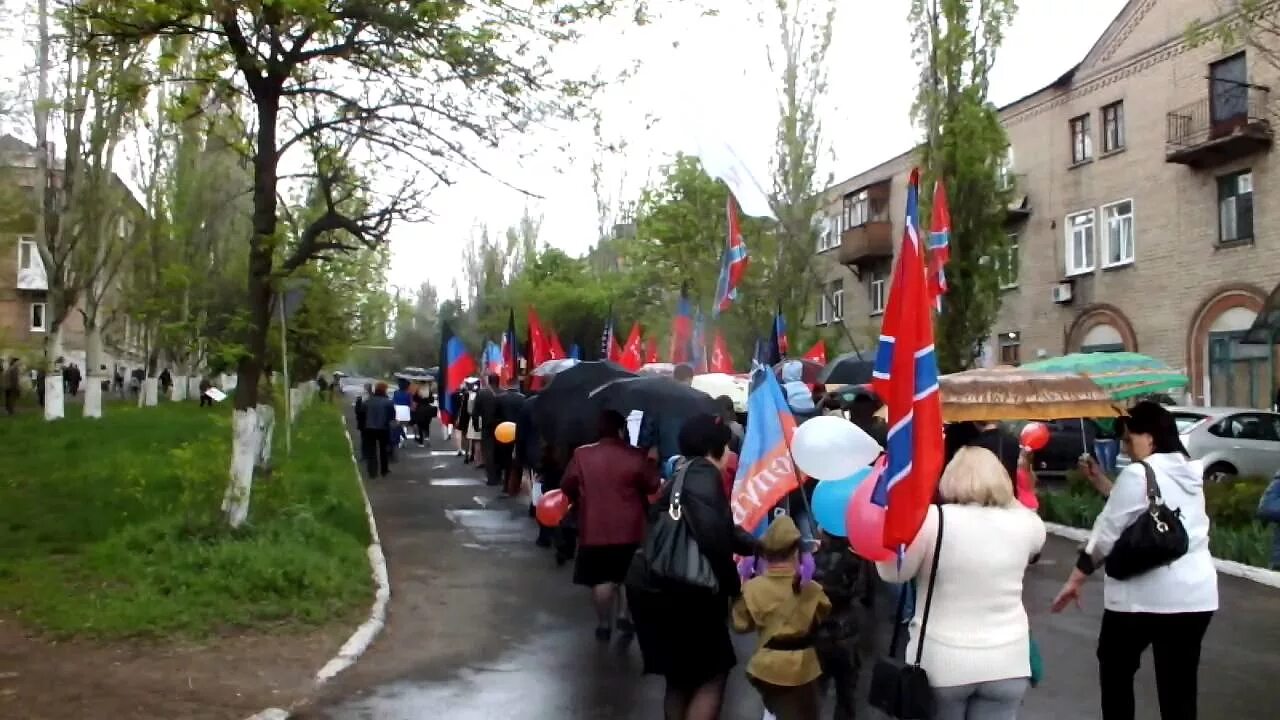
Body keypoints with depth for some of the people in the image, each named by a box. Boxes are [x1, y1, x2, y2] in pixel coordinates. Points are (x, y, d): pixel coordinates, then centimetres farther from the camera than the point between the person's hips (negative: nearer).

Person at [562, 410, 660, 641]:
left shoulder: (581, 455, -5)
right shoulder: (636, 456, -10)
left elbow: (567, 487, 3)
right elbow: (653, 486, -2)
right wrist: (652, 464, 15)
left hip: (595, 529, 0)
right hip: (629, 529, 0)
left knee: (602, 579, 8)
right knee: (628, 576, 18)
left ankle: (604, 624, 13)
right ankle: (624, 615, 16)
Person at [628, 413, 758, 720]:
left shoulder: (684, 478, 17)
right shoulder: (703, 473, -12)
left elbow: (724, 531, 26)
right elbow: (711, 534, -25)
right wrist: (732, 583, -12)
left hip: (657, 589, 9)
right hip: (681, 594, -9)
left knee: (680, 679, 19)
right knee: (713, 675, 4)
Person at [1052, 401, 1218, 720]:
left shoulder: (1138, 473, -11)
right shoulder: (1191, 472, 12)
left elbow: (1107, 532, -11)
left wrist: (1075, 579, -3)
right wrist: (1100, 479, 18)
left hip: (1146, 595, -6)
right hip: (1197, 594, 7)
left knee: (1115, 669, 16)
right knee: (1179, 687, 9)